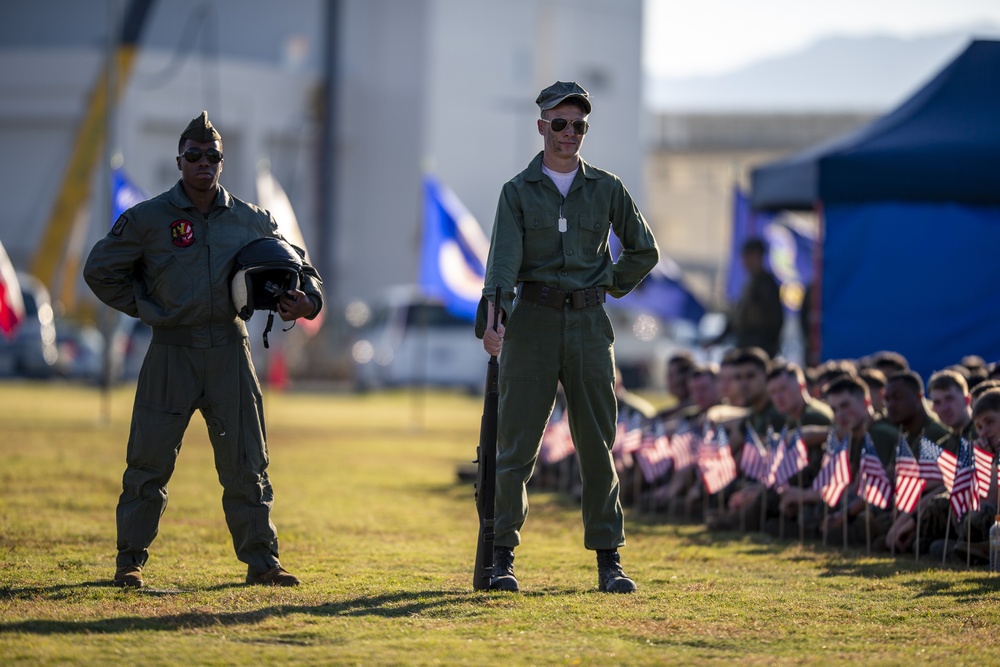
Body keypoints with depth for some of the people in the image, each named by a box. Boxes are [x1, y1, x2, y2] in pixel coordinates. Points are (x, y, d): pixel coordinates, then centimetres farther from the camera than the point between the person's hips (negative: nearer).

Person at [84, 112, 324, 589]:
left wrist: (307, 300, -3)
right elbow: (100, 270, 6)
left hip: (229, 350, 2)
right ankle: (130, 561, 9)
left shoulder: (251, 221, 8)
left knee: (246, 463, 3)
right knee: (149, 461, -1)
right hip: (172, 351, -2)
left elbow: (296, 267, 18)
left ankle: (262, 561, 9)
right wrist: (144, 308, 0)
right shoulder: (148, 219, 0)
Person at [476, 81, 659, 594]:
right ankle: (503, 556, 4)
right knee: (516, 444, -2)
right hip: (533, 322, -1)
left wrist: (608, 287, 8)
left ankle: (608, 560, 7)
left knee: (598, 446, 3)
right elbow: (504, 259, -11)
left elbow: (643, 252, 18)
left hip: (589, 324, 2)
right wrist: (493, 314, -25)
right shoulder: (518, 191, 3)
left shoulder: (606, 189, 9)